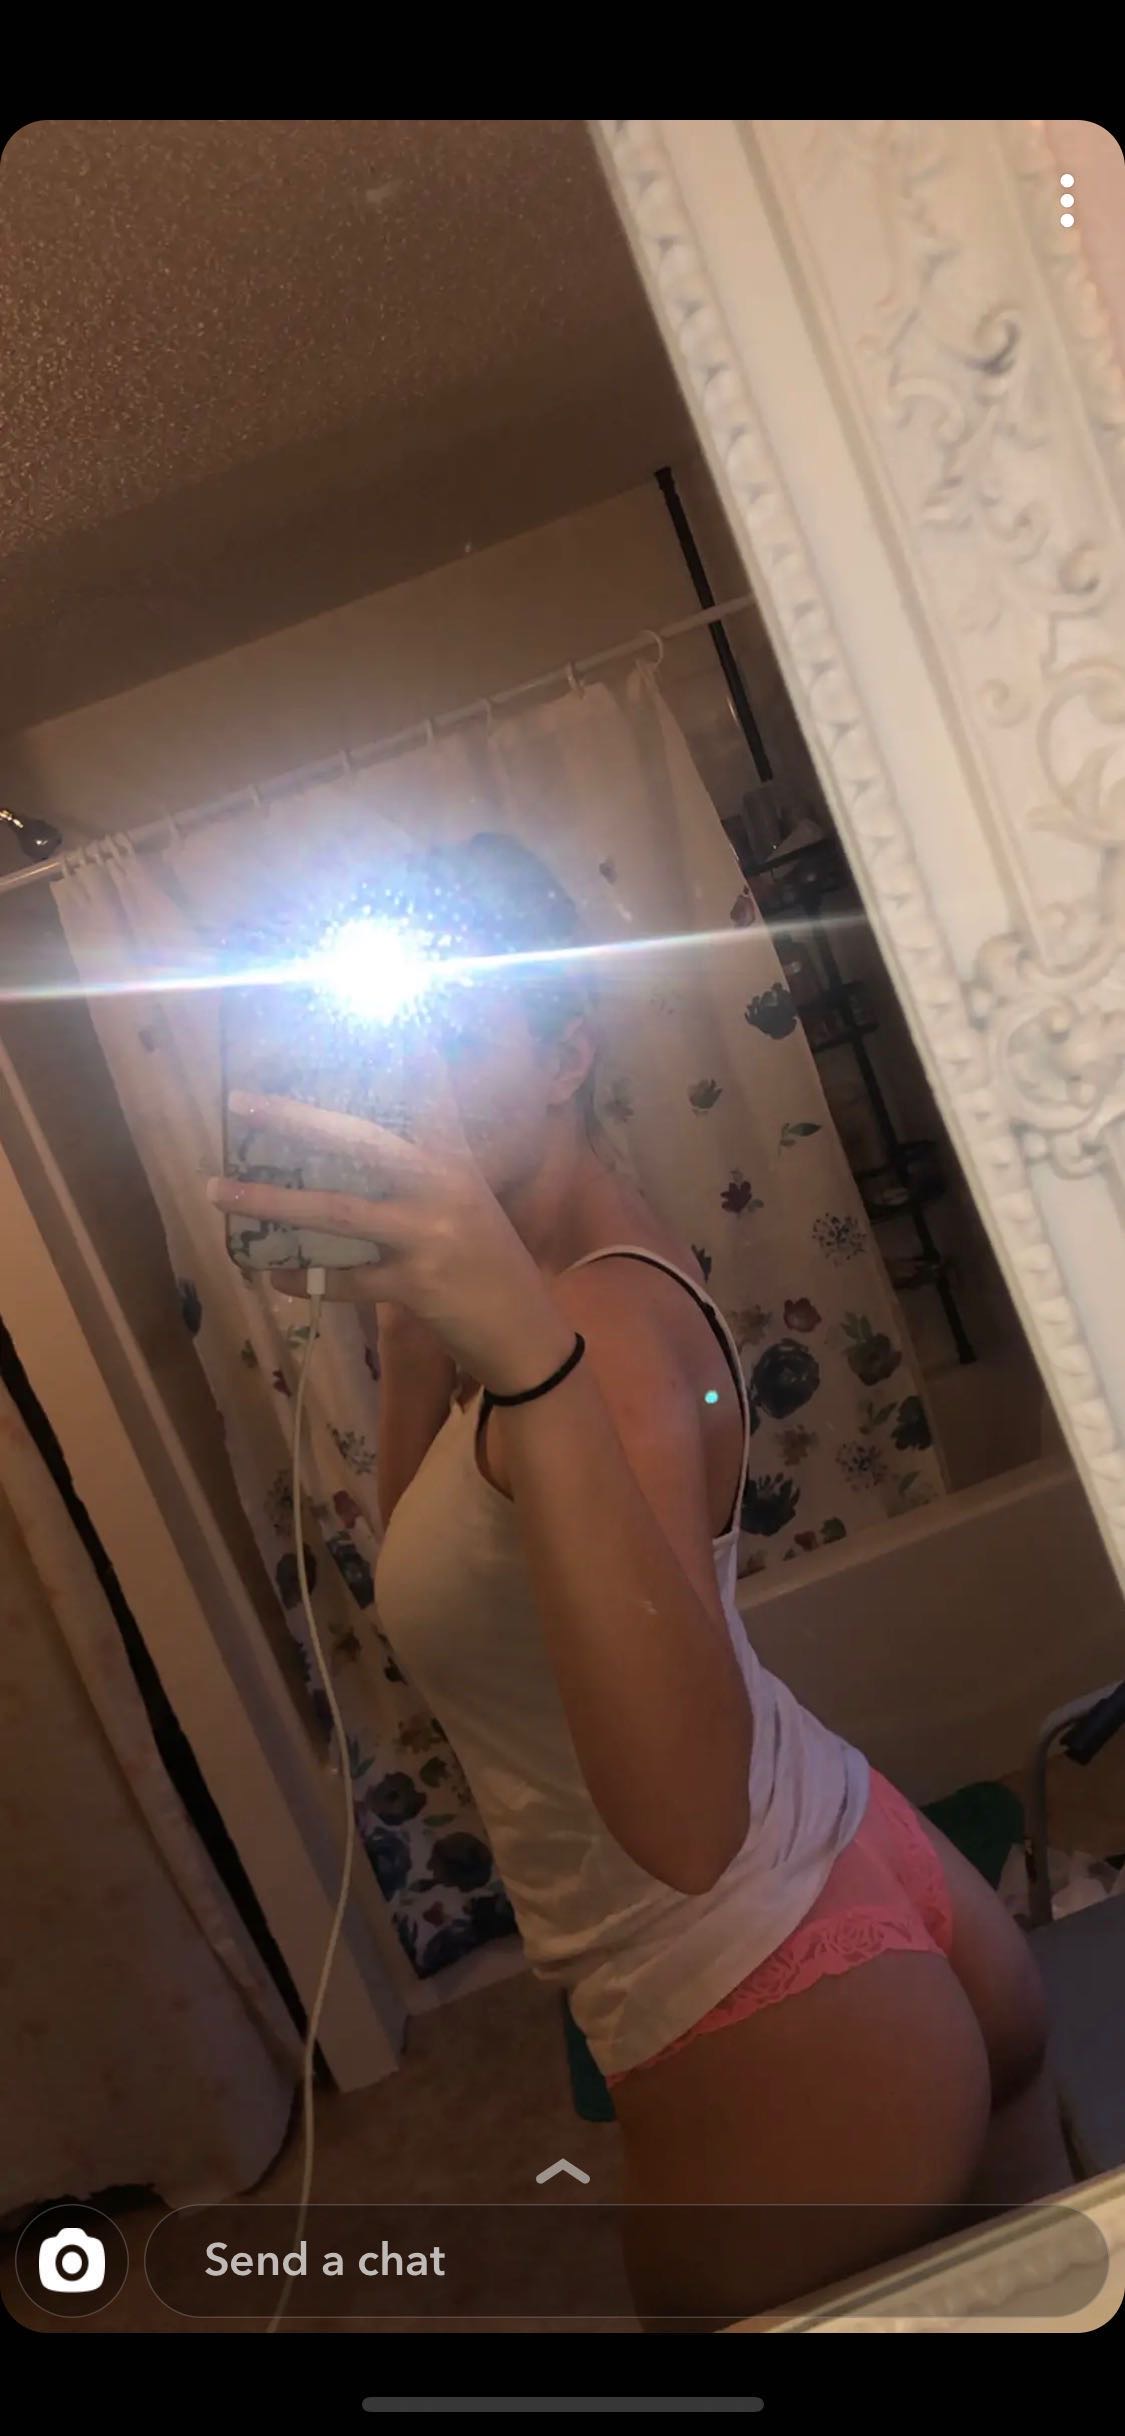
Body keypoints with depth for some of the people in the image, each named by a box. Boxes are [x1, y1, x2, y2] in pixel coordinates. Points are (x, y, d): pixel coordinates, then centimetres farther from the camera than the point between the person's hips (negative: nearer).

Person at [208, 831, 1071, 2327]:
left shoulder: (613, 1325, -27)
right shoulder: (588, 1242, -1)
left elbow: (685, 1820, -40)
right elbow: (434, 1542, 11)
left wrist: (527, 1359, -48)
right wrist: (416, 1308, -1)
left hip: (770, 2018, -8)